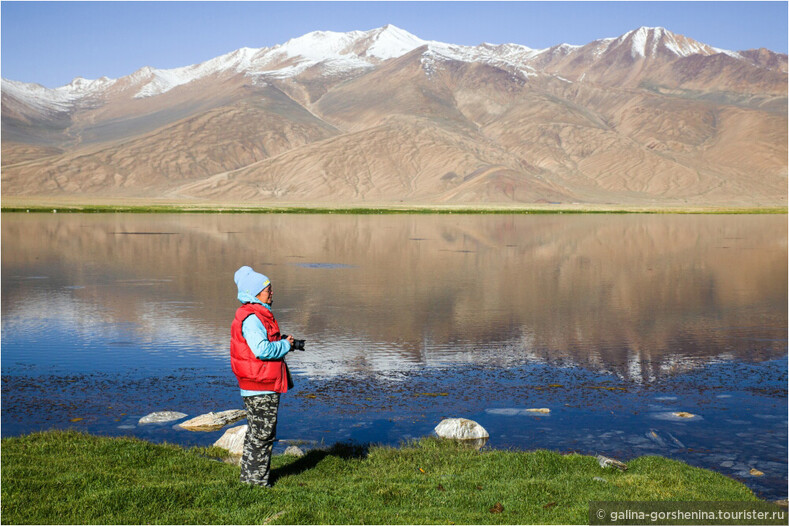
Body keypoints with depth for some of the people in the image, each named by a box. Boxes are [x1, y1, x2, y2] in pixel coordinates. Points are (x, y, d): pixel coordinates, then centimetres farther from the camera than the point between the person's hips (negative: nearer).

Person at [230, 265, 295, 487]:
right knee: (262, 435, -2)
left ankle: (249, 476, 29)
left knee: (257, 433, 19)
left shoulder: (258, 314, 15)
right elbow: (262, 349, -28)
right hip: (260, 387, -11)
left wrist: (283, 342, 9)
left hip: (264, 385, 11)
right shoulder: (251, 318, -19)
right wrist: (285, 345, -13)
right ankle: (257, 479, 8)